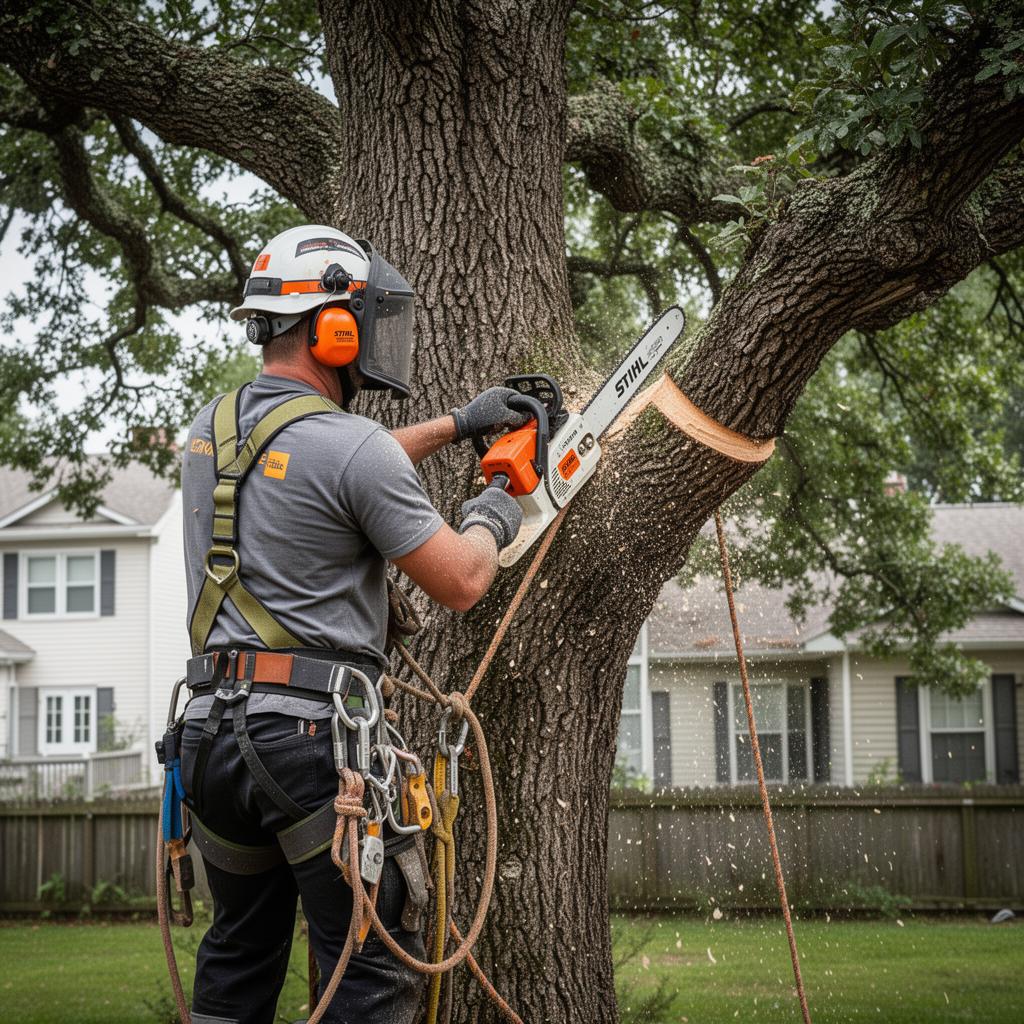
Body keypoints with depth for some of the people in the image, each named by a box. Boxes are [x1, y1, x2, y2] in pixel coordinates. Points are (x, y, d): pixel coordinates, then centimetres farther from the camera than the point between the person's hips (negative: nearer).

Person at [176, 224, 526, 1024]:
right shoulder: (353, 446, -11)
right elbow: (461, 584, -5)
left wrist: (454, 426, 31)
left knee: (240, 957, 18)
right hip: (317, 728, -8)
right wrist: (491, 518, 16)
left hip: (212, 725, 8)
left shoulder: (212, 429, 12)